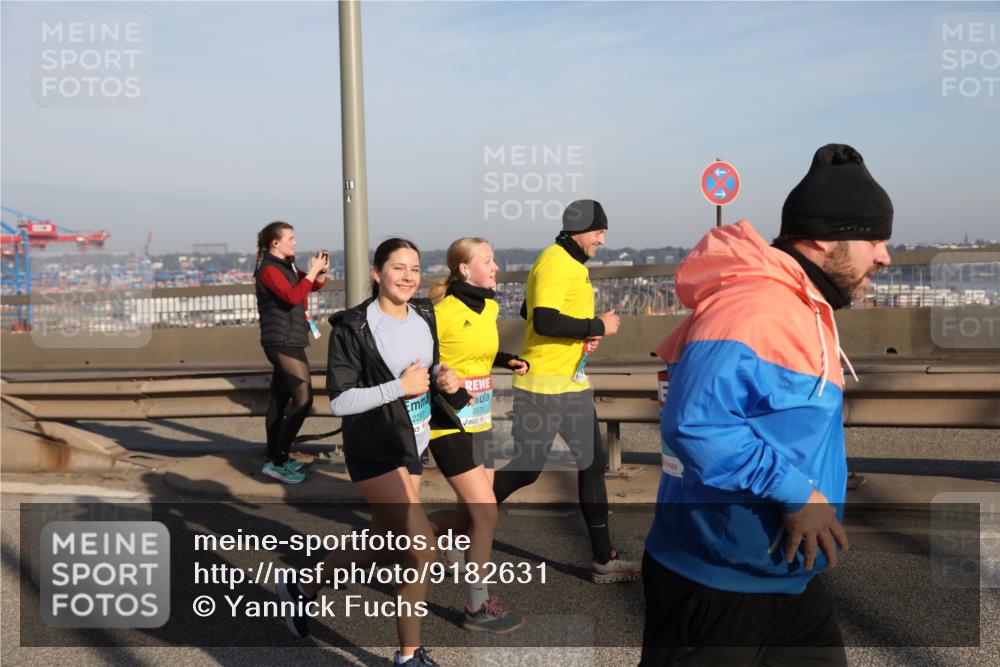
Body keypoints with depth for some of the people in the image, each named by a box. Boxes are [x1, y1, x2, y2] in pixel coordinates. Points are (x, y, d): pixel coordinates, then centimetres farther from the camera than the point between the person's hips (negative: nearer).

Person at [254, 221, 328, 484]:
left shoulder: (285, 266, 15)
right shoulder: (268, 269, -13)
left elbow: (312, 286, 26)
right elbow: (292, 296, -27)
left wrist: (321, 272, 6)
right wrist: (312, 271, -19)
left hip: (286, 342, 10)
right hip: (283, 342, -10)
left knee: (280, 399, 13)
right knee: (303, 399, -14)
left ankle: (274, 457, 20)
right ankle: (277, 461, -13)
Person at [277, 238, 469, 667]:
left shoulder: (424, 316, 4)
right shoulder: (353, 328, -16)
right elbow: (339, 401, -17)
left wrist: (442, 376, -3)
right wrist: (399, 387, -24)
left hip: (413, 444, 8)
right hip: (374, 448, -8)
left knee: (386, 547, 18)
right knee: (422, 546, -13)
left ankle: (303, 588, 42)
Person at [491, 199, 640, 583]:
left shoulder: (573, 263, 14)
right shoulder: (554, 263, -16)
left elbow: (529, 311, 22)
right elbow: (543, 320, -28)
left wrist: (583, 332, 11)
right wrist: (597, 327, -18)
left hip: (573, 383, 10)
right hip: (543, 387, -10)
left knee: (593, 462, 10)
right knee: (526, 469, -2)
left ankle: (603, 559, 18)